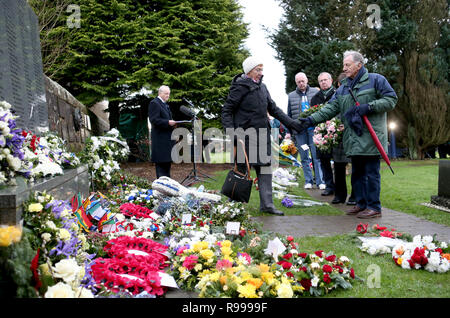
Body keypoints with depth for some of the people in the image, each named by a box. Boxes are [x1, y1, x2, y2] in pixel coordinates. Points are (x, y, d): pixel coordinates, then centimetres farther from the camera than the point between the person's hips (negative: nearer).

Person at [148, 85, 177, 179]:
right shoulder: (154, 103, -9)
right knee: (161, 163, -6)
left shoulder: (165, 104, 20)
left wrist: (172, 124, 9)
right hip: (160, 138, -10)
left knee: (167, 162, 13)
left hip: (168, 137, 10)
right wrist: (168, 122, -23)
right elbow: (154, 120, -18)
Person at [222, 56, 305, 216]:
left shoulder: (262, 87, 14)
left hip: (262, 134, 7)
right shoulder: (240, 86, -9)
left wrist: (290, 122, 14)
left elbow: (273, 108, 21)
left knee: (265, 167, 5)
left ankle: (267, 204, 10)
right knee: (241, 169, 1)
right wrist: (231, 132, -21)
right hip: (245, 135, -7)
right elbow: (227, 110, -10)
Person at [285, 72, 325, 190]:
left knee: (316, 155, -3)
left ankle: (320, 181, 1)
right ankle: (308, 181, 13)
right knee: (304, 157, 5)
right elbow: (289, 115, 15)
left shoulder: (316, 92, 7)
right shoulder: (291, 96, 12)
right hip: (299, 130, 2)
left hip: (313, 129, -2)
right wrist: (288, 131, 10)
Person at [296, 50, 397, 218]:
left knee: (371, 173, -4)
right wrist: (312, 119, -4)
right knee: (357, 173, 13)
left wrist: (369, 107, -14)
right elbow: (330, 108, 9)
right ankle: (361, 204, 24)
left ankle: (374, 207, 3)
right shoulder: (343, 88, 17)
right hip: (353, 140, 7)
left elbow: (391, 99, -4)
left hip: (370, 138, -7)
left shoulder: (376, 80, -1)